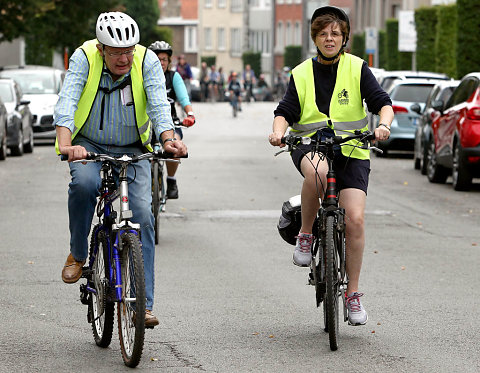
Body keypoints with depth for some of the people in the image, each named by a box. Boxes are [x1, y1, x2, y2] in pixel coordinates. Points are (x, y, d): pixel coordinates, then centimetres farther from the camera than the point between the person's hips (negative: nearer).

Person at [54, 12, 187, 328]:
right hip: (89, 145, -1)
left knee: (142, 214, -15)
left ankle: (143, 303, -12)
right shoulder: (84, 58, -16)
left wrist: (168, 138, -45)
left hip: (132, 150, 1)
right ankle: (77, 255, -9)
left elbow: (159, 104, -25)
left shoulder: (147, 61, -14)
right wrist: (65, 143, -47)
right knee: (84, 182, -34)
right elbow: (67, 101, -29)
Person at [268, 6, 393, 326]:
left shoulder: (357, 69, 4)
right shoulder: (301, 74, 9)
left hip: (351, 150, 0)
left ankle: (353, 294, -2)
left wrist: (384, 124, -23)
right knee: (317, 170, -40)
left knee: (355, 219, -15)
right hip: (310, 146, 0)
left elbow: (382, 102, -2)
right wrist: (278, 130, -17)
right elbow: (286, 111, 5)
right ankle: (305, 234, -17)